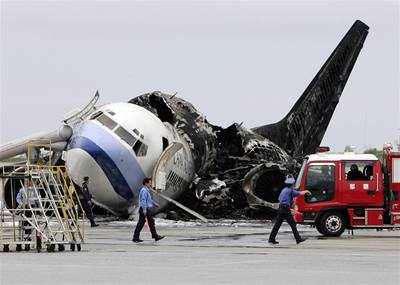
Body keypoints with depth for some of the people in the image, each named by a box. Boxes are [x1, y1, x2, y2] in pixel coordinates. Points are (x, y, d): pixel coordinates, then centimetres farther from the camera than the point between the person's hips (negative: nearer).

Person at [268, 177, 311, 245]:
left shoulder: (283, 190, 18)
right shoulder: (290, 191, -7)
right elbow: (300, 193, -1)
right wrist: (306, 191, 20)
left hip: (280, 209, 8)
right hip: (286, 209, -8)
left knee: (277, 224, 6)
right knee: (293, 224, -2)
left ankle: (271, 239, 3)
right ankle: (298, 239, 0)